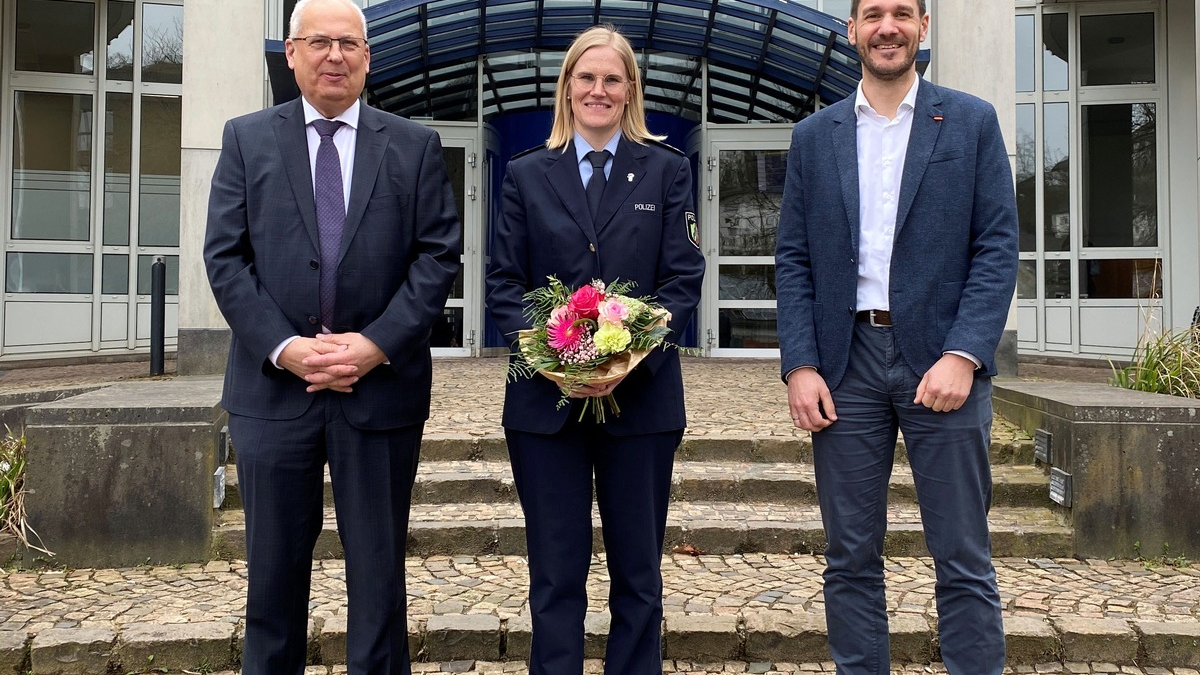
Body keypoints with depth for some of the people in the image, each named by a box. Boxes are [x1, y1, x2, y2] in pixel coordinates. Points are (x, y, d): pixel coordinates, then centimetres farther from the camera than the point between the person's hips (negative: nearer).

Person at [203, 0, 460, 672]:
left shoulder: (416, 146, 6)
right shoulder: (247, 138, 8)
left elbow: (438, 256, -1)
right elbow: (225, 257, 2)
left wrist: (377, 344, -12)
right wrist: (283, 347, -11)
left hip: (383, 384, -1)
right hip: (274, 384, 1)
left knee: (379, 571, 9)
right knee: (275, 570, 12)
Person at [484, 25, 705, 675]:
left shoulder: (667, 170, 6)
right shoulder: (526, 175, 9)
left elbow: (683, 278, 0)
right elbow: (503, 281, 4)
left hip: (641, 396, 0)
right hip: (544, 397, 1)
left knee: (638, 571, 9)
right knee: (556, 571, 8)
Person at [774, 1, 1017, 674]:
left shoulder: (973, 122, 6)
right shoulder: (814, 136, 11)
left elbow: (998, 247, 0)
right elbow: (793, 259, 8)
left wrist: (964, 355, -13)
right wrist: (800, 366, -3)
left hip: (941, 359, -1)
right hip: (846, 363, 2)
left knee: (964, 561, 4)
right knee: (851, 559, 8)